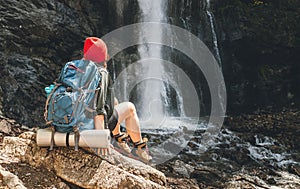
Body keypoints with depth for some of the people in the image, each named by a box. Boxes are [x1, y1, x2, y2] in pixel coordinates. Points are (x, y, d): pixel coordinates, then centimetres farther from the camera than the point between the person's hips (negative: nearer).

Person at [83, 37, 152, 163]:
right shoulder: (100, 74, -24)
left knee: (114, 101, 30)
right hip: (96, 123, -7)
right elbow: (98, 108, -30)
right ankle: (139, 147, 29)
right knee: (130, 107, 16)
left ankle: (118, 138, 39)